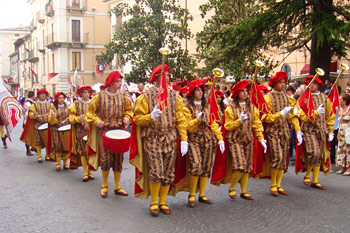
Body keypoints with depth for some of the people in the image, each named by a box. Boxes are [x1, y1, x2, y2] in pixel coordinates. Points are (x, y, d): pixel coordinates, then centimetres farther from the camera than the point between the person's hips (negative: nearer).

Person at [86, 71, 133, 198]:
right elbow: (90, 112, 5)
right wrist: (96, 121, -11)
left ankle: (117, 187, 16)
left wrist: (126, 118, -2)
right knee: (106, 158, -6)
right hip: (104, 131, -3)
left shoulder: (123, 97, 6)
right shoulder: (99, 96, -2)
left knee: (118, 158, 5)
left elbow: (128, 110, 18)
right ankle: (104, 186, 12)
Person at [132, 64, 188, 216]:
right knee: (156, 172, -10)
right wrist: (151, 117, -21)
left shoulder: (175, 96, 9)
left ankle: (162, 202, 23)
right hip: (152, 139, -3)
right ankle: (153, 203, 9)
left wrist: (184, 139, -1)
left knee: (168, 173, 7)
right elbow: (138, 118, -2)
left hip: (170, 139, 4)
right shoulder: (146, 96, 0)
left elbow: (181, 119, 7)